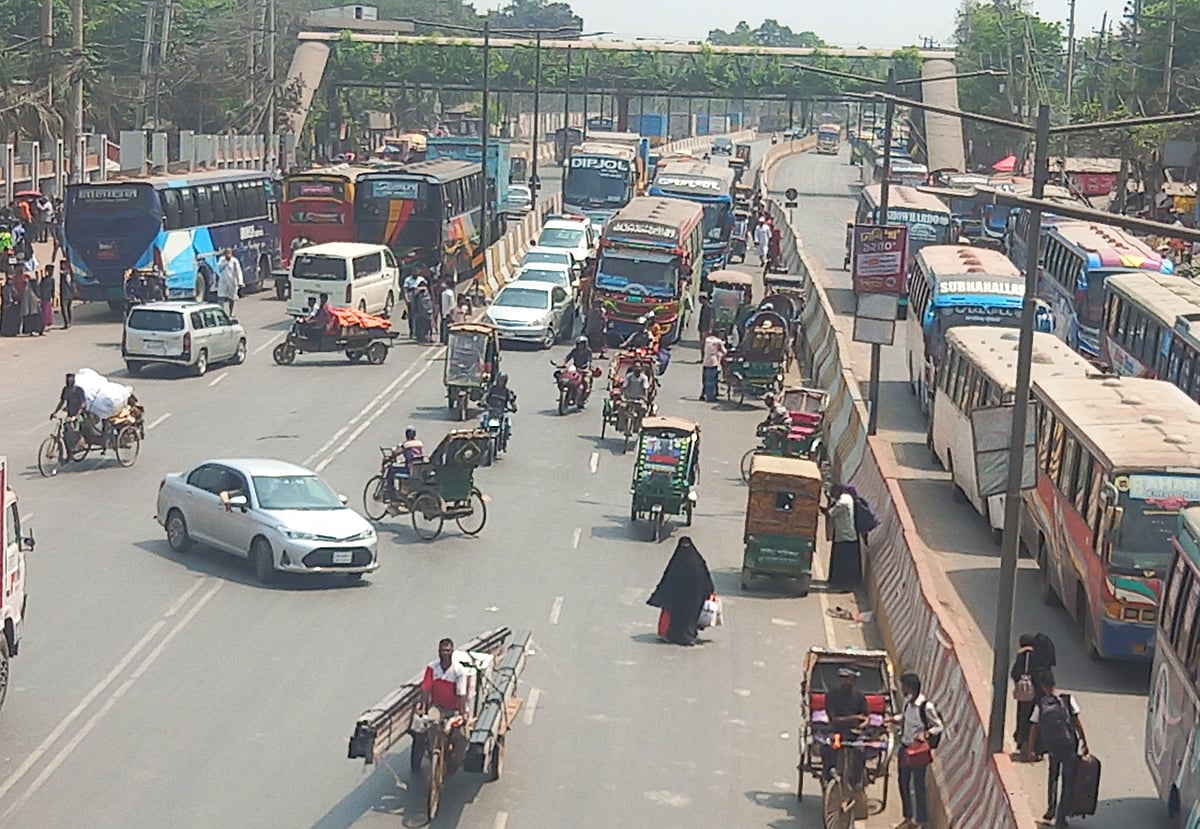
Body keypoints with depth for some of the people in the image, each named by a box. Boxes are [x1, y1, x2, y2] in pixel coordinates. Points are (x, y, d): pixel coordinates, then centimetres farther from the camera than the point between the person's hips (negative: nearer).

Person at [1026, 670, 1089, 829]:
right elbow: (1077, 723, -5)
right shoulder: (1067, 700, -5)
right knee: (1068, 783, 5)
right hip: (1069, 746, -2)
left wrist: (1030, 751, 8)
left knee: (1053, 776, 30)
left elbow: (1034, 729, 0)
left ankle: (1051, 809, 31)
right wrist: (1084, 742, 6)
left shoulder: (1040, 705, -1)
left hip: (1052, 746, 2)